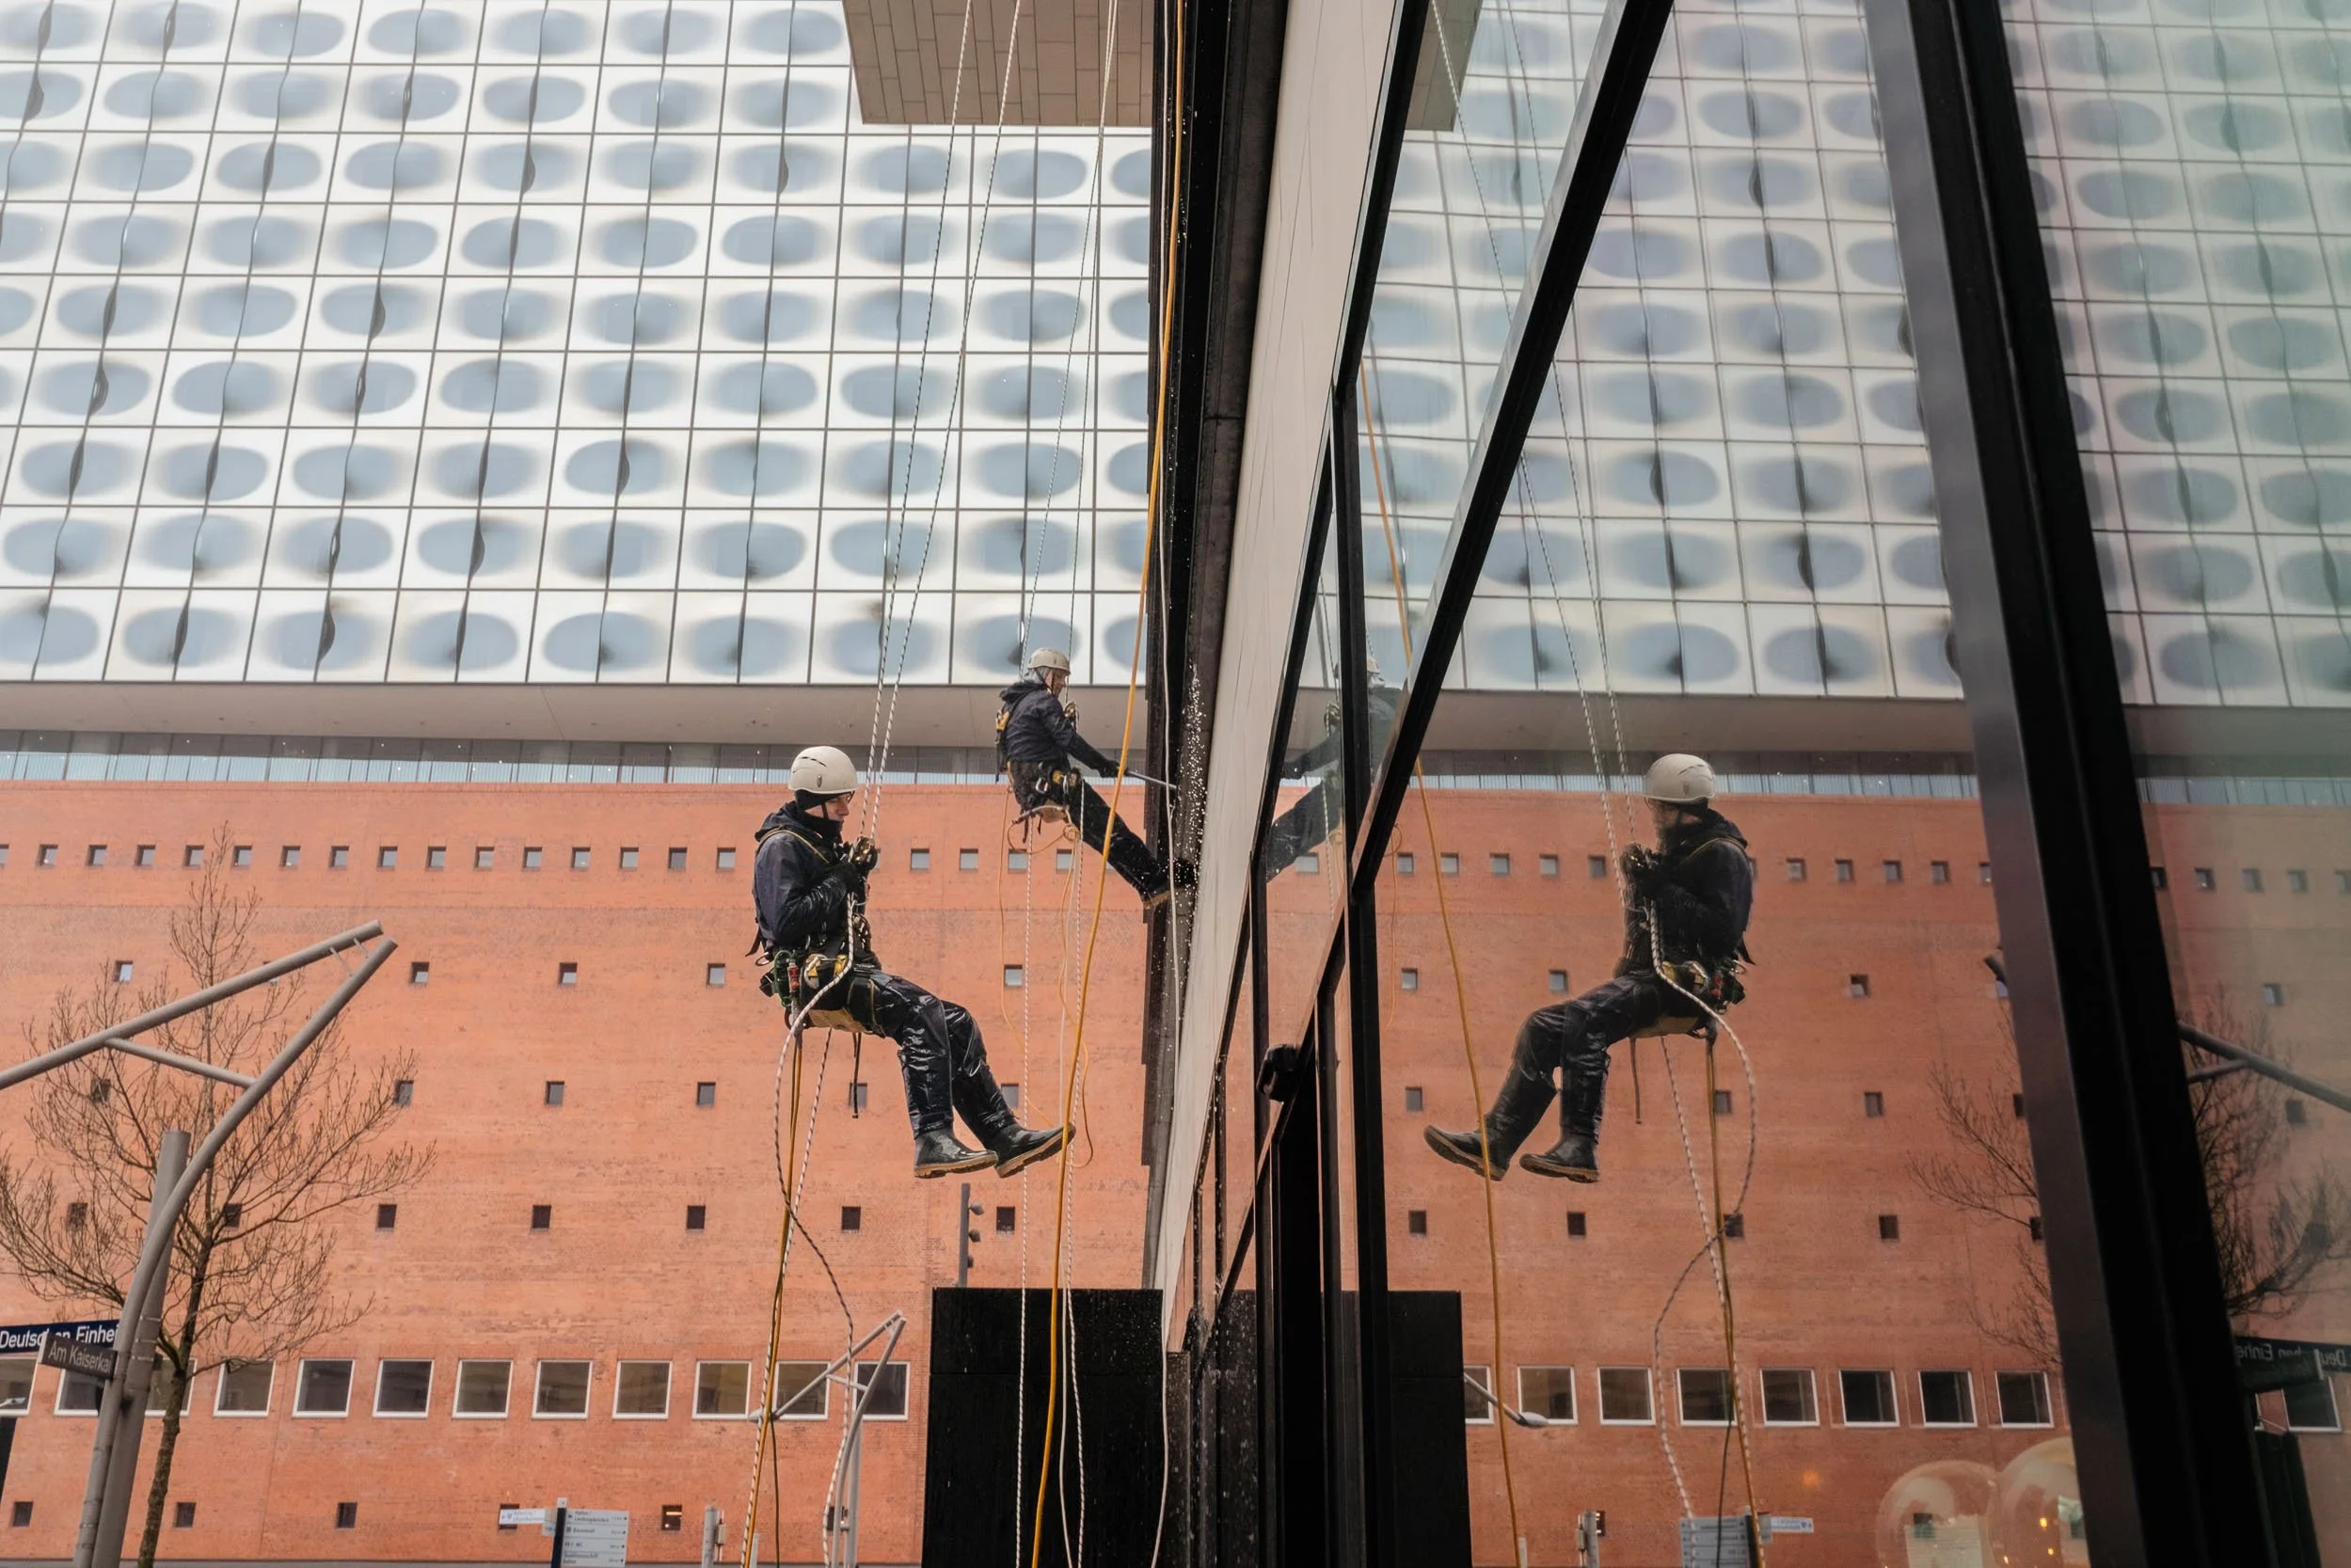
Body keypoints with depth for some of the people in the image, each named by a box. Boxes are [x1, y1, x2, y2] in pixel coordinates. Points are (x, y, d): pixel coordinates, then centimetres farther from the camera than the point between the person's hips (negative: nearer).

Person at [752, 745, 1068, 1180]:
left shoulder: (822, 842, 23)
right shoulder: (781, 847, -7)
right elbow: (785, 922, -20)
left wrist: (854, 875, 8)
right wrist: (839, 881, -13)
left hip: (847, 970, 10)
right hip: (818, 975, -10)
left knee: (956, 1024, 1)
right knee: (920, 1013, -30)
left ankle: (1004, 1136, 0)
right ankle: (933, 1142, -35)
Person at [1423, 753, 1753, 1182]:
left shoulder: (1723, 855, -5)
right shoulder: (1671, 853, 24)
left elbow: (1725, 930, -19)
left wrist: (1663, 889, -17)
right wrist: (1641, 883, 4)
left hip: (1691, 979, -10)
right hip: (1650, 976, 10)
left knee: (1584, 1016, -32)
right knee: (1543, 1027, -3)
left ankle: (1581, 1146, -35)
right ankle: (1495, 1141, -7)